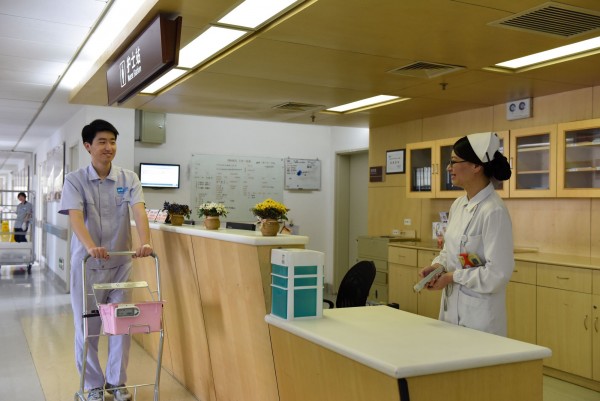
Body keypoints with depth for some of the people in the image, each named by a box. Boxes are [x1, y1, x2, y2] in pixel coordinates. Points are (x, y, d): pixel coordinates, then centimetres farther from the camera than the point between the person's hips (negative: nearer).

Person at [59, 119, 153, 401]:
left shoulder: (128, 179, 0)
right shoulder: (75, 180, -6)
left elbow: (139, 211, -14)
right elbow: (75, 217, -21)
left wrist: (145, 242, -33)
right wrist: (91, 246, -40)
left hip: (120, 263, 2)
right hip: (86, 264, -2)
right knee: (87, 327, 6)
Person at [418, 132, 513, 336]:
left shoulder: (493, 211, -20)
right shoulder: (458, 205, 6)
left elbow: (497, 273, -21)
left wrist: (452, 277, -15)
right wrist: (437, 265, -2)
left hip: (479, 313, -8)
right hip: (451, 308, 8)